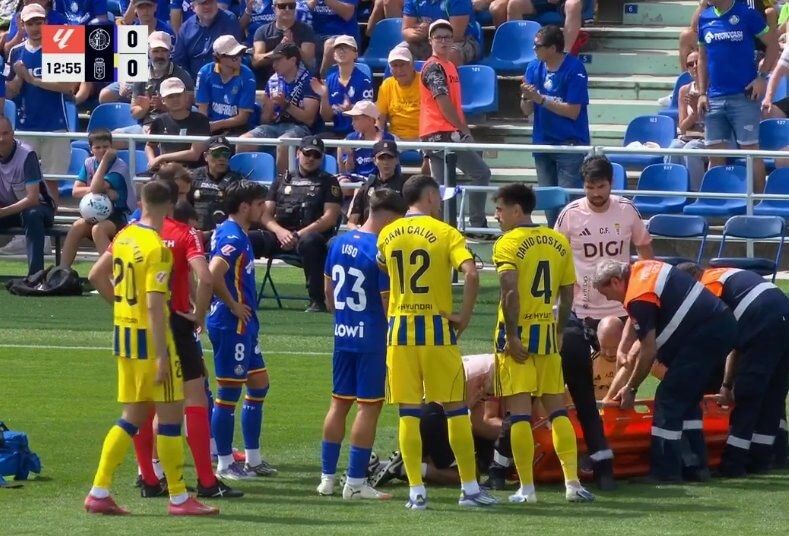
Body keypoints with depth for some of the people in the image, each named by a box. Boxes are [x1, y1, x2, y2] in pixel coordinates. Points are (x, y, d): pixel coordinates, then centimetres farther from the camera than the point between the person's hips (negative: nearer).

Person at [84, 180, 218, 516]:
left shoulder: (124, 237, 6)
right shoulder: (157, 248, -18)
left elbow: (96, 276, 17)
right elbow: (155, 305, -22)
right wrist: (161, 357, -21)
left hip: (124, 333, 8)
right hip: (150, 336, -8)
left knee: (133, 416, 14)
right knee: (171, 413, 0)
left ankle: (99, 492, 10)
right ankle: (178, 499, 4)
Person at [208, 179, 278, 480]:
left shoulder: (233, 234, 13)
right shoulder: (233, 238, -18)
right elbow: (213, 275, -33)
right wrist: (233, 305, -20)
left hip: (244, 324, 11)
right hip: (231, 326, -11)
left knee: (259, 384, 16)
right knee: (229, 392, -3)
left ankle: (253, 458, 22)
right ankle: (225, 464, 5)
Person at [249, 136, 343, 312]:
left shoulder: (328, 182, 13)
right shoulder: (283, 180, 23)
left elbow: (330, 218, 0)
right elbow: (265, 214, 13)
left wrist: (299, 235, -13)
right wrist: (280, 231, -10)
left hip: (311, 234, -3)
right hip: (279, 235, 3)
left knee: (309, 242, -41)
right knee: (249, 239, -25)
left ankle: (317, 301, -36)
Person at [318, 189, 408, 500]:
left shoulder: (338, 243, 6)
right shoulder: (382, 251, -17)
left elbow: (328, 290, 15)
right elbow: (388, 302, -15)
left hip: (343, 335, 7)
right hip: (371, 338, -7)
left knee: (339, 402, 14)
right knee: (369, 406, -1)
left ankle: (327, 477, 17)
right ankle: (355, 483, -1)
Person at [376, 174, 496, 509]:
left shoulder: (387, 235, 6)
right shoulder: (445, 233, -6)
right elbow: (471, 273, -18)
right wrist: (465, 316, -9)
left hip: (400, 330, 3)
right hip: (437, 329, -3)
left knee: (408, 413, 4)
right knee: (455, 409, 6)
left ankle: (416, 491, 2)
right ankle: (470, 488, 9)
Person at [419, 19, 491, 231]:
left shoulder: (450, 67, 19)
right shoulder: (433, 67, -11)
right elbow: (444, 104, -15)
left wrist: (464, 130, 16)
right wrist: (464, 130, -9)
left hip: (435, 136, 9)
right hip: (442, 134, -9)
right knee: (481, 173, -6)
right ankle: (477, 224, -3)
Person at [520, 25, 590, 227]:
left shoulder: (574, 69, -12)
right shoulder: (534, 68, 5)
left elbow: (573, 111, -15)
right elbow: (527, 111, 8)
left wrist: (540, 99, -17)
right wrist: (526, 97, -15)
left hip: (570, 143, -6)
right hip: (543, 141, 6)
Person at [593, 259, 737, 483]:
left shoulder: (639, 298, -16)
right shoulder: (639, 269, 12)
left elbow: (649, 351, -13)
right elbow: (634, 316, 30)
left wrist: (630, 389, -1)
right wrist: (622, 347, 19)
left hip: (705, 336, -10)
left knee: (669, 398, -5)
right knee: (687, 397, 18)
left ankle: (665, 471, -5)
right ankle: (695, 465, 19)